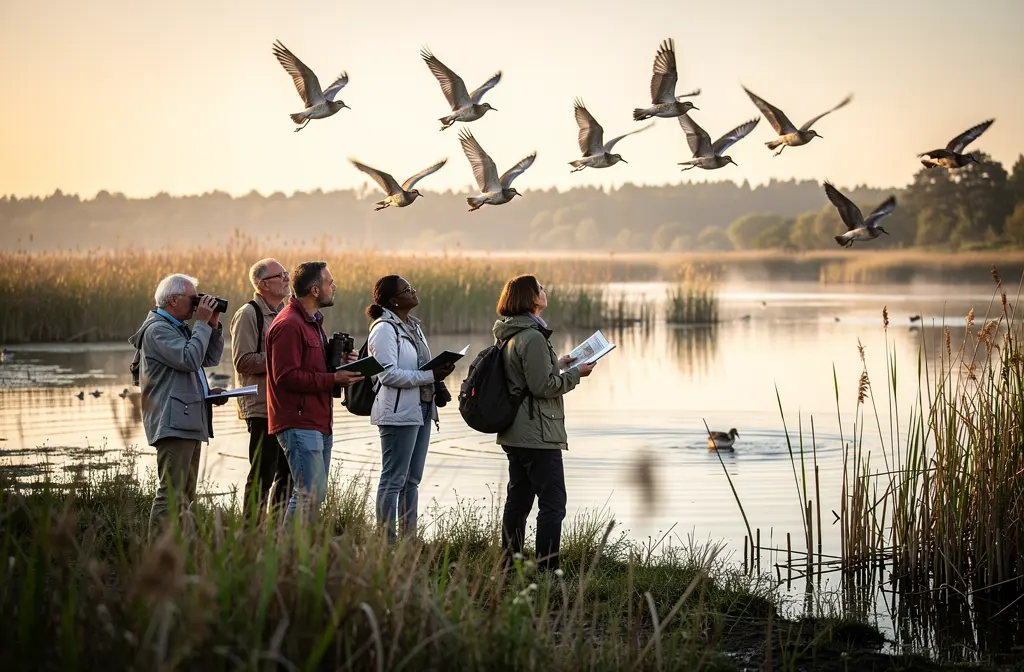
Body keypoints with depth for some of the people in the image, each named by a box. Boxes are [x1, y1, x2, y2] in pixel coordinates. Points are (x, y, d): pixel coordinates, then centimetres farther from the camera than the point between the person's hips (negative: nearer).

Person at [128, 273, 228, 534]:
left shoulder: (179, 328, 21)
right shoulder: (157, 329, -10)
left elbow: (209, 359, 23)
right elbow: (189, 359, -22)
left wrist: (214, 325, 11)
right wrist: (202, 323, -13)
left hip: (189, 422, 11)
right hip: (173, 423, -11)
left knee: (186, 496, 11)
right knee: (171, 494, -15)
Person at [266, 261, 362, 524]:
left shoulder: (313, 321, 20)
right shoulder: (288, 325, -14)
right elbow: (286, 376, -20)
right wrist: (333, 379, -18)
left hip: (319, 423, 10)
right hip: (299, 423, -10)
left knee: (316, 493, 10)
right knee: (311, 494, -13)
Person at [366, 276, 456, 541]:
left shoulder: (413, 326, 16)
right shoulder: (385, 329, -12)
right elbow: (388, 374, -20)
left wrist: (439, 369, 3)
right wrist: (430, 375, -21)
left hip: (420, 410, 9)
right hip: (398, 413, -9)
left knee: (412, 480, 13)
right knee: (393, 480, -6)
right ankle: (387, 539, -3)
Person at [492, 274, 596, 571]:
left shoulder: (510, 335, 13)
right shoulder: (532, 337, -18)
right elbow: (543, 386, -19)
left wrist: (556, 365, 19)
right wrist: (575, 373, -7)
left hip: (515, 435, 10)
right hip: (538, 435, -10)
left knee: (518, 500, 14)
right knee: (553, 503, -5)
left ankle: (509, 565, 18)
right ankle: (546, 569, -7)